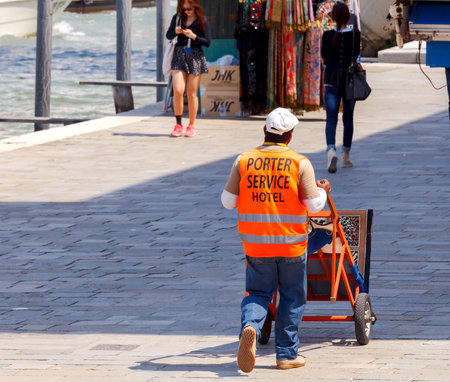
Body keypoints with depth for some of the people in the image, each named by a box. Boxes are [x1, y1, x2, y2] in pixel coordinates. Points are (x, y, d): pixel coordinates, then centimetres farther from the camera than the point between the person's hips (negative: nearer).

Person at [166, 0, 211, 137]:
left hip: (195, 57, -2)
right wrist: (175, 32, -6)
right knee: (178, 91, -10)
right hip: (179, 55, 2)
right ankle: (178, 125, 1)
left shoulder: (203, 21, -1)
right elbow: (168, 35, 15)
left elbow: (207, 42, -3)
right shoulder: (177, 18, 7)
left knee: (192, 94, 1)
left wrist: (193, 36, -17)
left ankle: (191, 126, 13)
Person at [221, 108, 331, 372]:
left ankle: (250, 327, -18)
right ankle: (287, 354, 14)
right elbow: (314, 205, -9)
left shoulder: (243, 162, -2)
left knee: (258, 293, 13)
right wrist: (323, 191, 13)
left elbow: (228, 201, 0)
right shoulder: (300, 164, -8)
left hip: (255, 242, 2)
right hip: (290, 242, -2)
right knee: (292, 298, 12)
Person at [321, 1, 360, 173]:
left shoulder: (328, 35, -5)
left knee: (331, 119, -4)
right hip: (350, 81, 1)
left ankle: (331, 150, -28)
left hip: (332, 81, -1)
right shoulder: (355, 34, -4)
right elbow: (357, 57, 0)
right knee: (348, 118, 15)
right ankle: (346, 156, 22)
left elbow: (324, 60, 2)